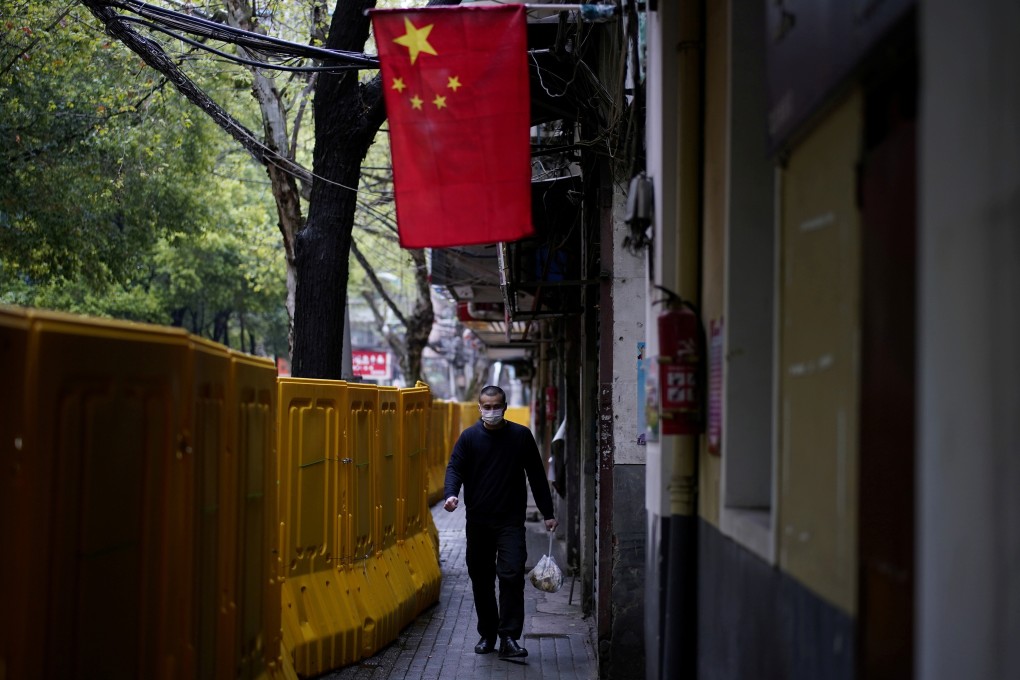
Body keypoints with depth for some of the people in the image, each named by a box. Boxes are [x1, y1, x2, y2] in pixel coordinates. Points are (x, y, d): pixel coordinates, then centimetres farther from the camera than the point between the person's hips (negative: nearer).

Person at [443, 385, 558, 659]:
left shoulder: (521, 436, 3)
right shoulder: (469, 437, 4)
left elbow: (536, 475, 9)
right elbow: (455, 468, -2)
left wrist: (548, 513, 7)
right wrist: (451, 494, -24)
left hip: (511, 521, -2)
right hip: (478, 521, 2)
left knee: (511, 574, -15)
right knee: (480, 578, 8)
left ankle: (509, 637, -13)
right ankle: (487, 634, 22)